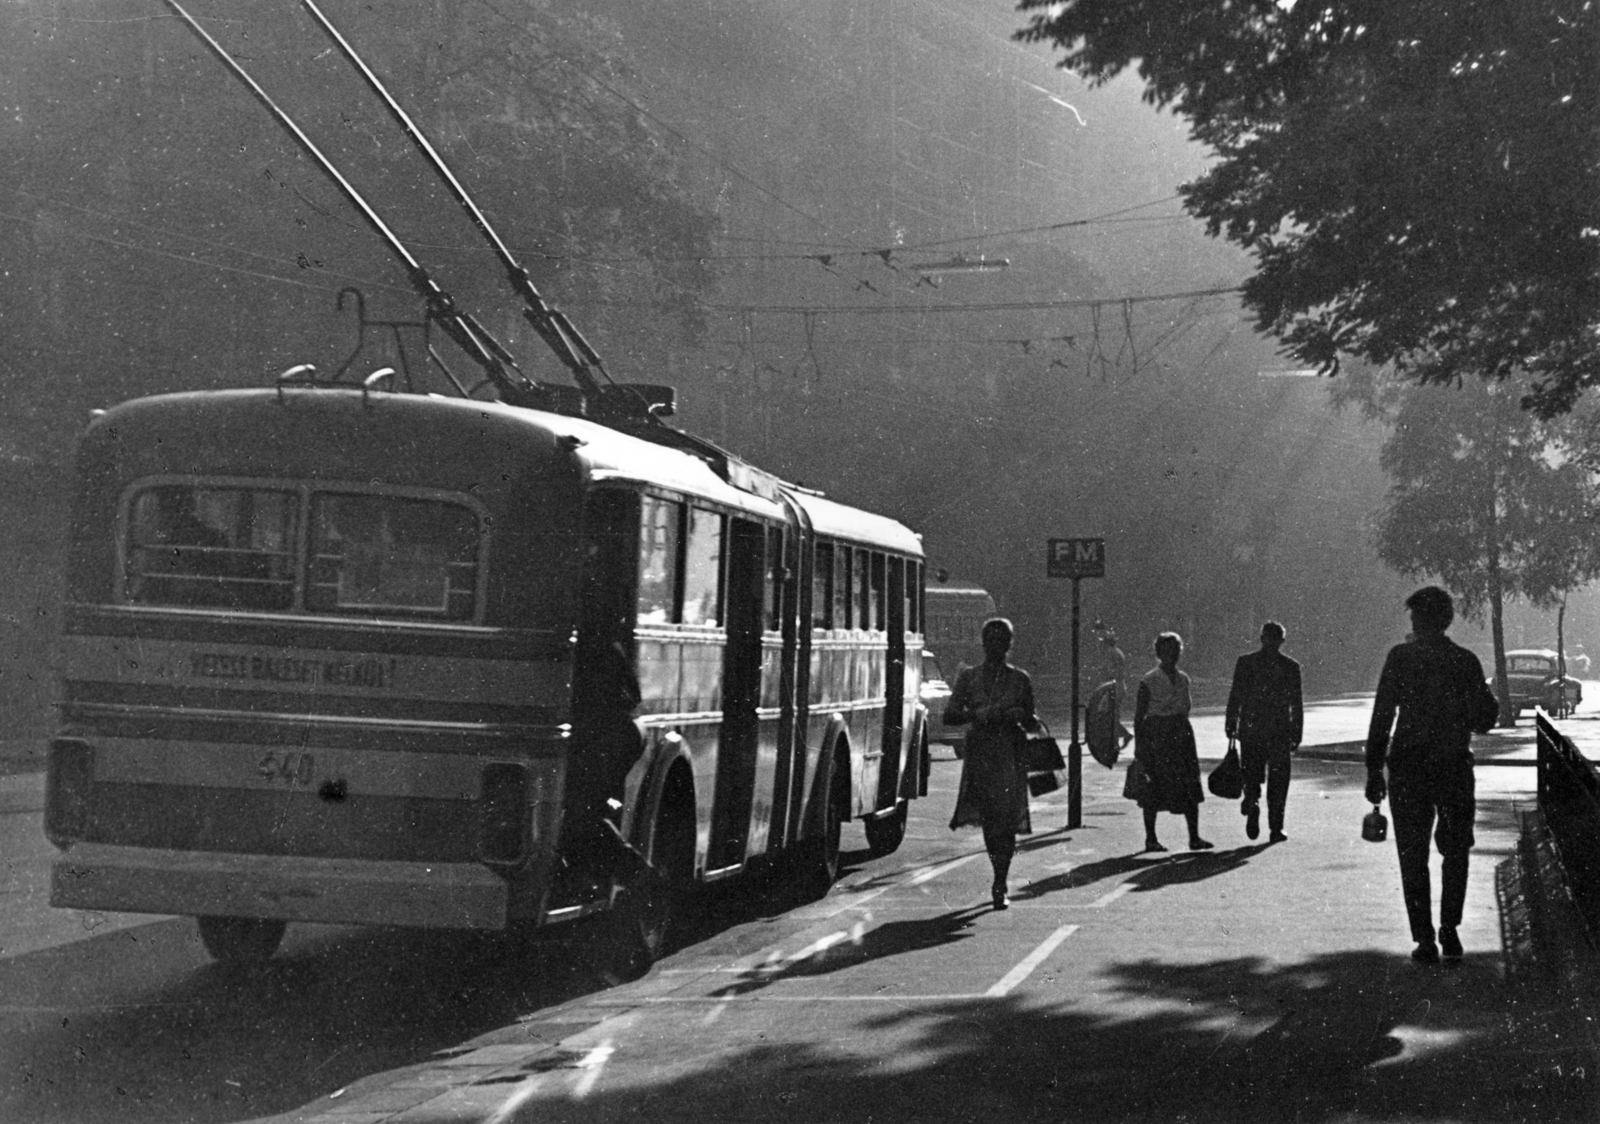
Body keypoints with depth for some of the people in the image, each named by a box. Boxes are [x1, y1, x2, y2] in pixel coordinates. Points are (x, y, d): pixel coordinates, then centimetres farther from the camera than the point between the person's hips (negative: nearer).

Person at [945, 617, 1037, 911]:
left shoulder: (1019, 679, 7)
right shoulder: (968, 677, 7)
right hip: (979, 754, 1)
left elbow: (1030, 720, 14)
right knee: (989, 820, 6)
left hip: (1011, 755, -1)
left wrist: (1019, 716, -10)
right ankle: (1000, 880, 25)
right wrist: (981, 714, -17)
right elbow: (949, 716, 0)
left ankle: (1000, 886, -8)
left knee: (1007, 820, -11)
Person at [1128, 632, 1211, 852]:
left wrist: (1188, 739, 18)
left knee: (1190, 788, -1)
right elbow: (1139, 716, -6)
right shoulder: (1149, 682, -6)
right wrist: (1139, 746, -10)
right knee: (1153, 792, 1)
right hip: (1155, 737, -5)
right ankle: (1150, 839, 10)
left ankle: (1194, 837, 2)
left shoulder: (1183, 679, 11)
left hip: (1180, 735, 5)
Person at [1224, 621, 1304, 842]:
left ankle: (1252, 802, -17)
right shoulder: (1291, 666, 0)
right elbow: (1296, 705, 0)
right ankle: (1275, 828, 4)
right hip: (1280, 732, 0)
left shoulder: (1245, 662, 0)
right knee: (1277, 782, 7)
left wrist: (1230, 725, 6)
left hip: (1251, 731, 0)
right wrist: (1296, 736, 5)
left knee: (1251, 776, 12)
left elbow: (1235, 697, -1)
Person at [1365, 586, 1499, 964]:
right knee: (1455, 852, 17)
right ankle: (1449, 930, 6)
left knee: (1413, 857, 6)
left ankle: (1425, 940, 2)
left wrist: (1374, 769, -4)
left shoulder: (1401, 657, -5)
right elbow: (1483, 720, 2)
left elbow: (1382, 716, -7)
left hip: (1408, 769, -1)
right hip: (1455, 768, 1)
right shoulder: (1466, 660, 0)